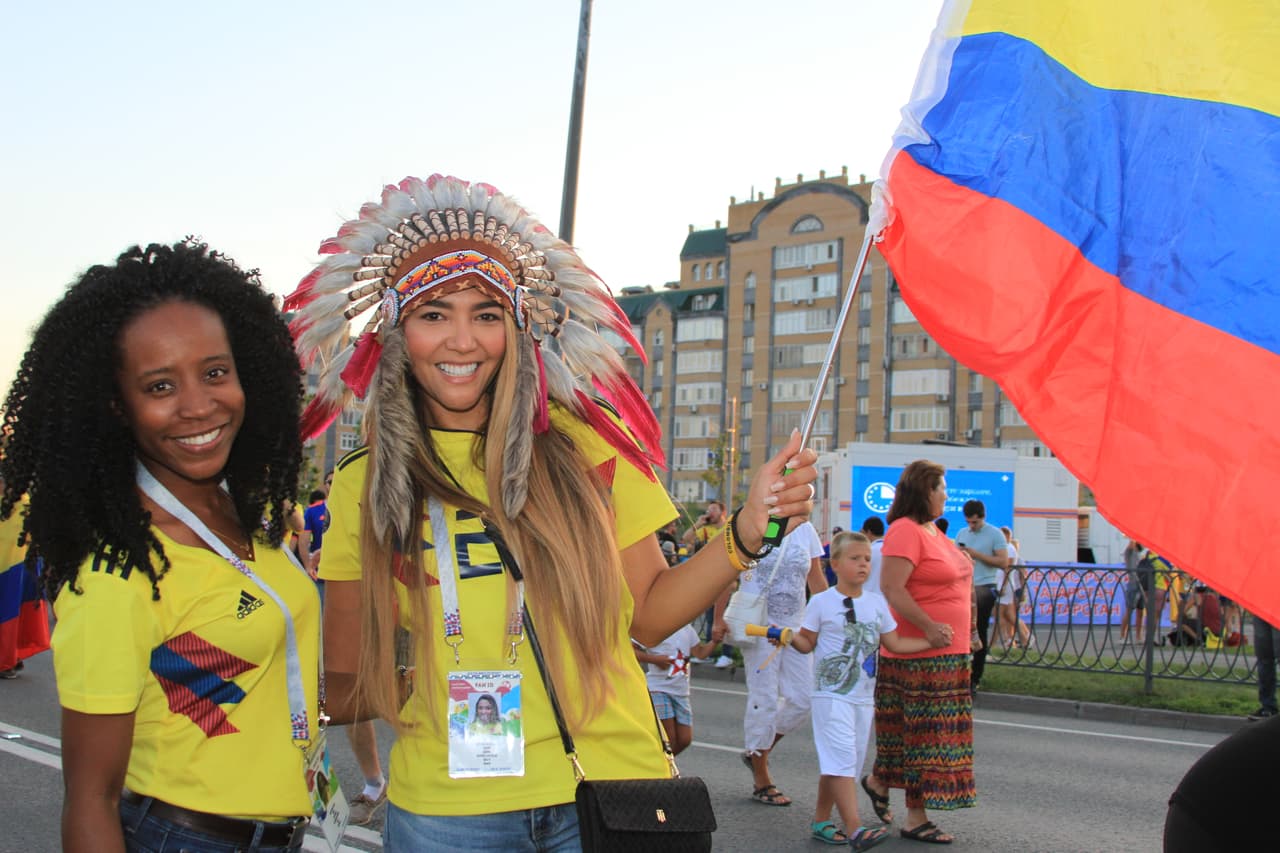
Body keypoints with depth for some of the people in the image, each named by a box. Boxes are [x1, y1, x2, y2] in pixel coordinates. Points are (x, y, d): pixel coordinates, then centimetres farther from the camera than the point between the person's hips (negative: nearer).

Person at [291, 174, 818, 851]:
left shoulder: (586, 444, -1)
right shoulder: (361, 487, 0)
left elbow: (646, 613, 4)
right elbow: (340, 690, 4)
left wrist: (746, 532, -10)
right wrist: (422, 680, -13)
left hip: (611, 789, 0)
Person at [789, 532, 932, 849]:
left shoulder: (877, 602, 9)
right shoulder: (821, 602, -4)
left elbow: (894, 643, 13)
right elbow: (808, 643, 1)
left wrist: (933, 641, 6)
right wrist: (791, 638, -20)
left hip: (863, 697, 5)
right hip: (831, 694, -5)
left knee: (837, 764, 11)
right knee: (842, 759, -15)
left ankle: (820, 820, 22)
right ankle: (855, 829, -20)